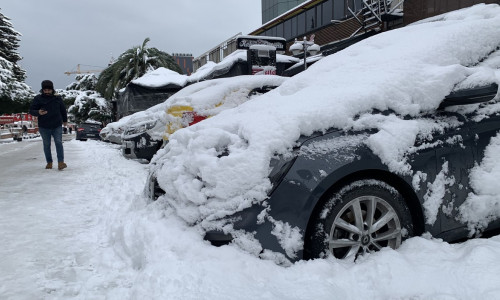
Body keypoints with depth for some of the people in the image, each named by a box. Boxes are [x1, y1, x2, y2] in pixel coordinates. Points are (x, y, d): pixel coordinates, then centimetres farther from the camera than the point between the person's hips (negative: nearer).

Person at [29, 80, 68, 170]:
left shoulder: (58, 98, 2)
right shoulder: (38, 98, -3)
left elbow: (63, 110, 16)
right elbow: (31, 111, -2)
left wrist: (65, 120, 23)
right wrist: (38, 112, -24)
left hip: (57, 126, 0)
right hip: (44, 127, 0)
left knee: (59, 143, -10)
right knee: (46, 145, 9)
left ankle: (60, 162, -13)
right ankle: (49, 162, 20)